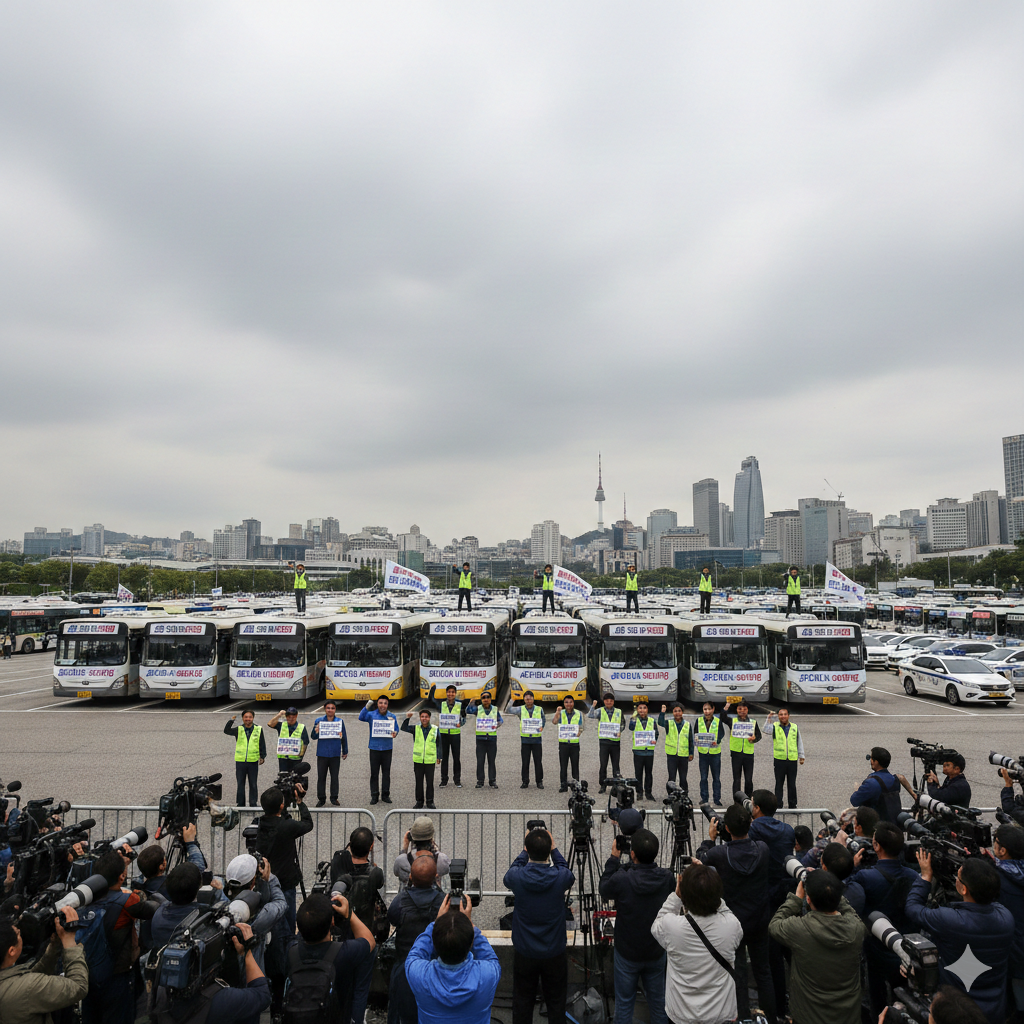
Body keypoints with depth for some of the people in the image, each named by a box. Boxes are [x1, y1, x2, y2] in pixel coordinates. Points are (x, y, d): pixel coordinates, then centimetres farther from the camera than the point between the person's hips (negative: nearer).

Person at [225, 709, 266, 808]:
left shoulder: (258, 729, 1)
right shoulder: (238, 729, 4)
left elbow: (262, 744, 4)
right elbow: (226, 731, -8)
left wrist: (262, 756, 0)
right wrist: (231, 720, -18)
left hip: (253, 761, -1)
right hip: (240, 761, 1)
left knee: (253, 784, 5)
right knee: (240, 784, 8)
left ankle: (253, 803, 15)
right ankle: (240, 804, 19)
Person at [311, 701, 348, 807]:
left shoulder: (340, 721, 1)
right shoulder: (319, 721, 0)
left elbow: (344, 737, 8)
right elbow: (314, 737, 0)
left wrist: (345, 752, 11)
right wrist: (316, 731, -22)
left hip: (335, 754, 0)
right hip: (322, 753, 0)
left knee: (334, 777, 7)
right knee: (321, 777, 6)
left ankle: (334, 799, 19)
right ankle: (321, 799, 19)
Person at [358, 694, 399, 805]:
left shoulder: (392, 716, 5)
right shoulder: (371, 715, -3)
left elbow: (396, 729, 11)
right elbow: (361, 717, -20)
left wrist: (395, 733, -13)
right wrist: (366, 707, -35)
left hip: (387, 748, 2)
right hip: (374, 747, -2)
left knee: (386, 772, 7)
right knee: (374, 773, 4)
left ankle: (385, 794, 18)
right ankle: (374, 795, 13)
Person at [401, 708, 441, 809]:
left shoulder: (435, 729, 1)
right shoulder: (415, 728, 2)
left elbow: (438, 744, 7)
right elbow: (404, 728, -8)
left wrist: (439, 757, 6)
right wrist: (407, 718, -20)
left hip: (430, 760, -1)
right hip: (418, 760, 1)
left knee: (430, 782, 6)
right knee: (419, 782, 9)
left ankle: (430, 802, 19)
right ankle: (419, 802, 21)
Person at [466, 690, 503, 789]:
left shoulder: (495, 709, 9)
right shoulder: (478, 709, 4)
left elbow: (501, 720, 15)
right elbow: (468, 711, -11)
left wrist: (498, 724, -8)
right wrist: (471, 704, -32)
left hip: (492, 738, 1)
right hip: (480, 738, -1)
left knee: (491, 761, 4)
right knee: (480, 761, -1)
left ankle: (492, 781, 11)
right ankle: (480, 781, 8)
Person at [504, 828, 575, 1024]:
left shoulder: (517, 877, -20)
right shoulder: (561, 877, -20)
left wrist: (525, 851, 8)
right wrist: (553, 849, 8)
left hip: (524, 953, 0)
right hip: (555, 953, 0)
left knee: (522, 1002, 17)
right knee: (556, 1002, 17)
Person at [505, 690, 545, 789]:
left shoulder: (539, 709, 7)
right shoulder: (520, 709, 4)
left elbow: (543, 721, 12)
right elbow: (507, 711, -6)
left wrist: (541, 727, -9)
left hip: (536, 738, 0)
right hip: (525, 739, 0)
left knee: (538, 761, 2)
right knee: (525, 762, 4)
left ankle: (539, 781, 11)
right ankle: (525, 782, 11)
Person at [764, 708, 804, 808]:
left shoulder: (795, 727, 8)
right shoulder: (774, 726, 1)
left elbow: (799, 742, 15)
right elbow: (766, 730, -19)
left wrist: (801, 756, 15)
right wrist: (769, 718, -24)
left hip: (792, 760, 2)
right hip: (779, 759, -2)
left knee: (792, 784, 10)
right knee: (779, 783, 5)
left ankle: (793, 804, 22)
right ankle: (778, 805, 13)